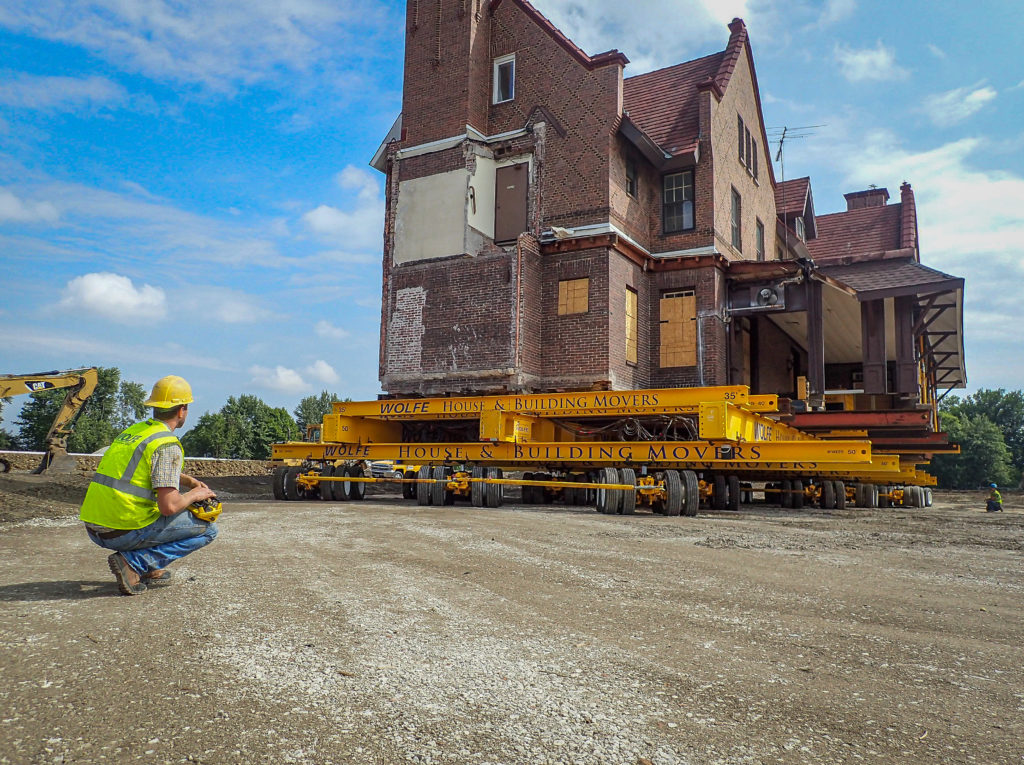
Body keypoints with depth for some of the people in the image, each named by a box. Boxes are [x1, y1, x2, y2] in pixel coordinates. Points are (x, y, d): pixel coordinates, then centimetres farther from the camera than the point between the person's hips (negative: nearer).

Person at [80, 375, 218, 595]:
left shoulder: (133, 430, 14)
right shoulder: (168, 444, -13)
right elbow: (168, 506, -20)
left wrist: (189, 480, 26)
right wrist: (194, 495, 0)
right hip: (125, 531, -9)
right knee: (208, 529, 2)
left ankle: (149, 569, 16)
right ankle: (134, 562, -7)